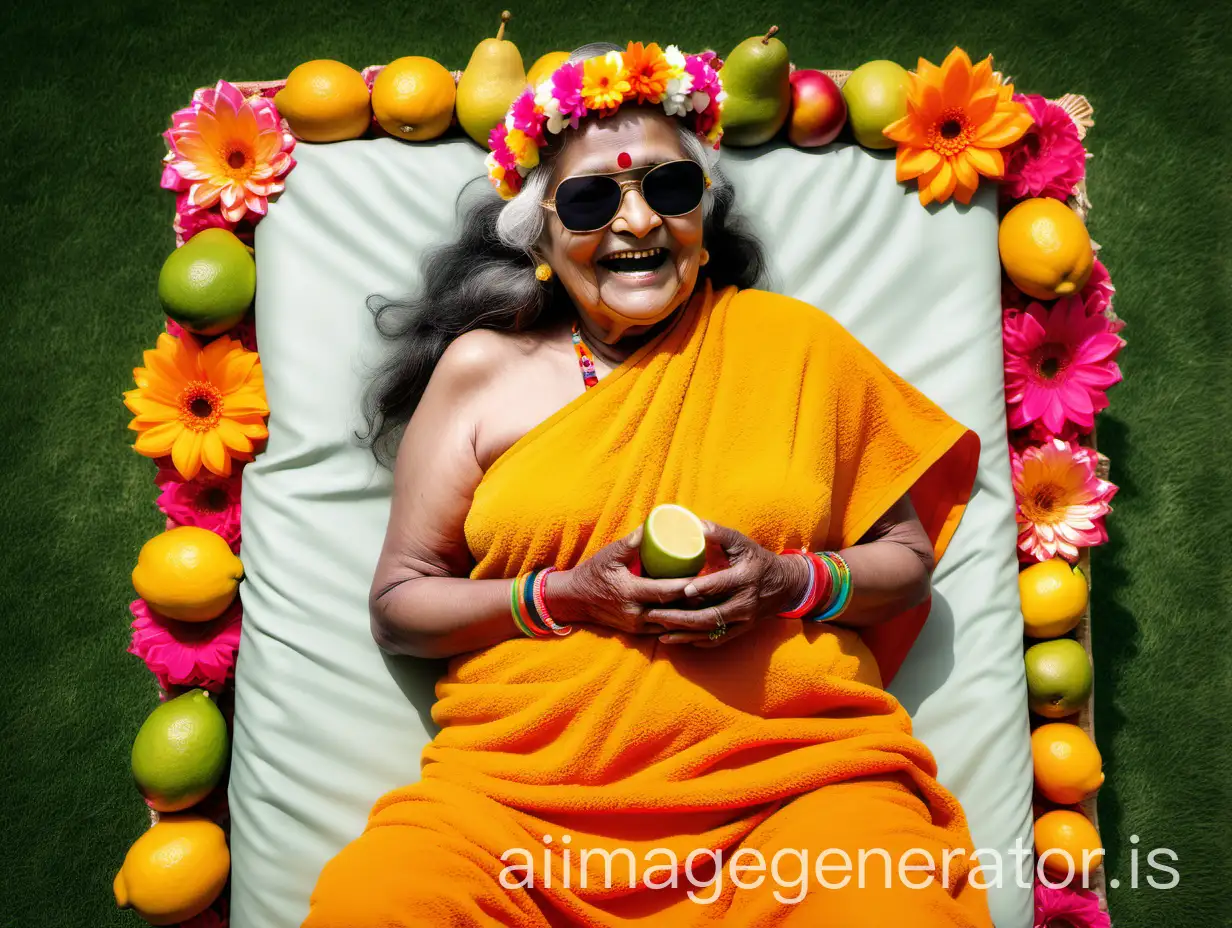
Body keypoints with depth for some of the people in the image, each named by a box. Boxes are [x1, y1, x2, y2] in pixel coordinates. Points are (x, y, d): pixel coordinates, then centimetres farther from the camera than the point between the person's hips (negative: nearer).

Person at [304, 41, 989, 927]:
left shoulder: (794, 341, 11)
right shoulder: (482, 365, 9)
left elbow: (909, 559, 14)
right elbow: (399, 604, 9)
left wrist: (793, 581, -7)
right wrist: (567, 595, -8)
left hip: (799, 766, 0)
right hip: (527, 785, 1)